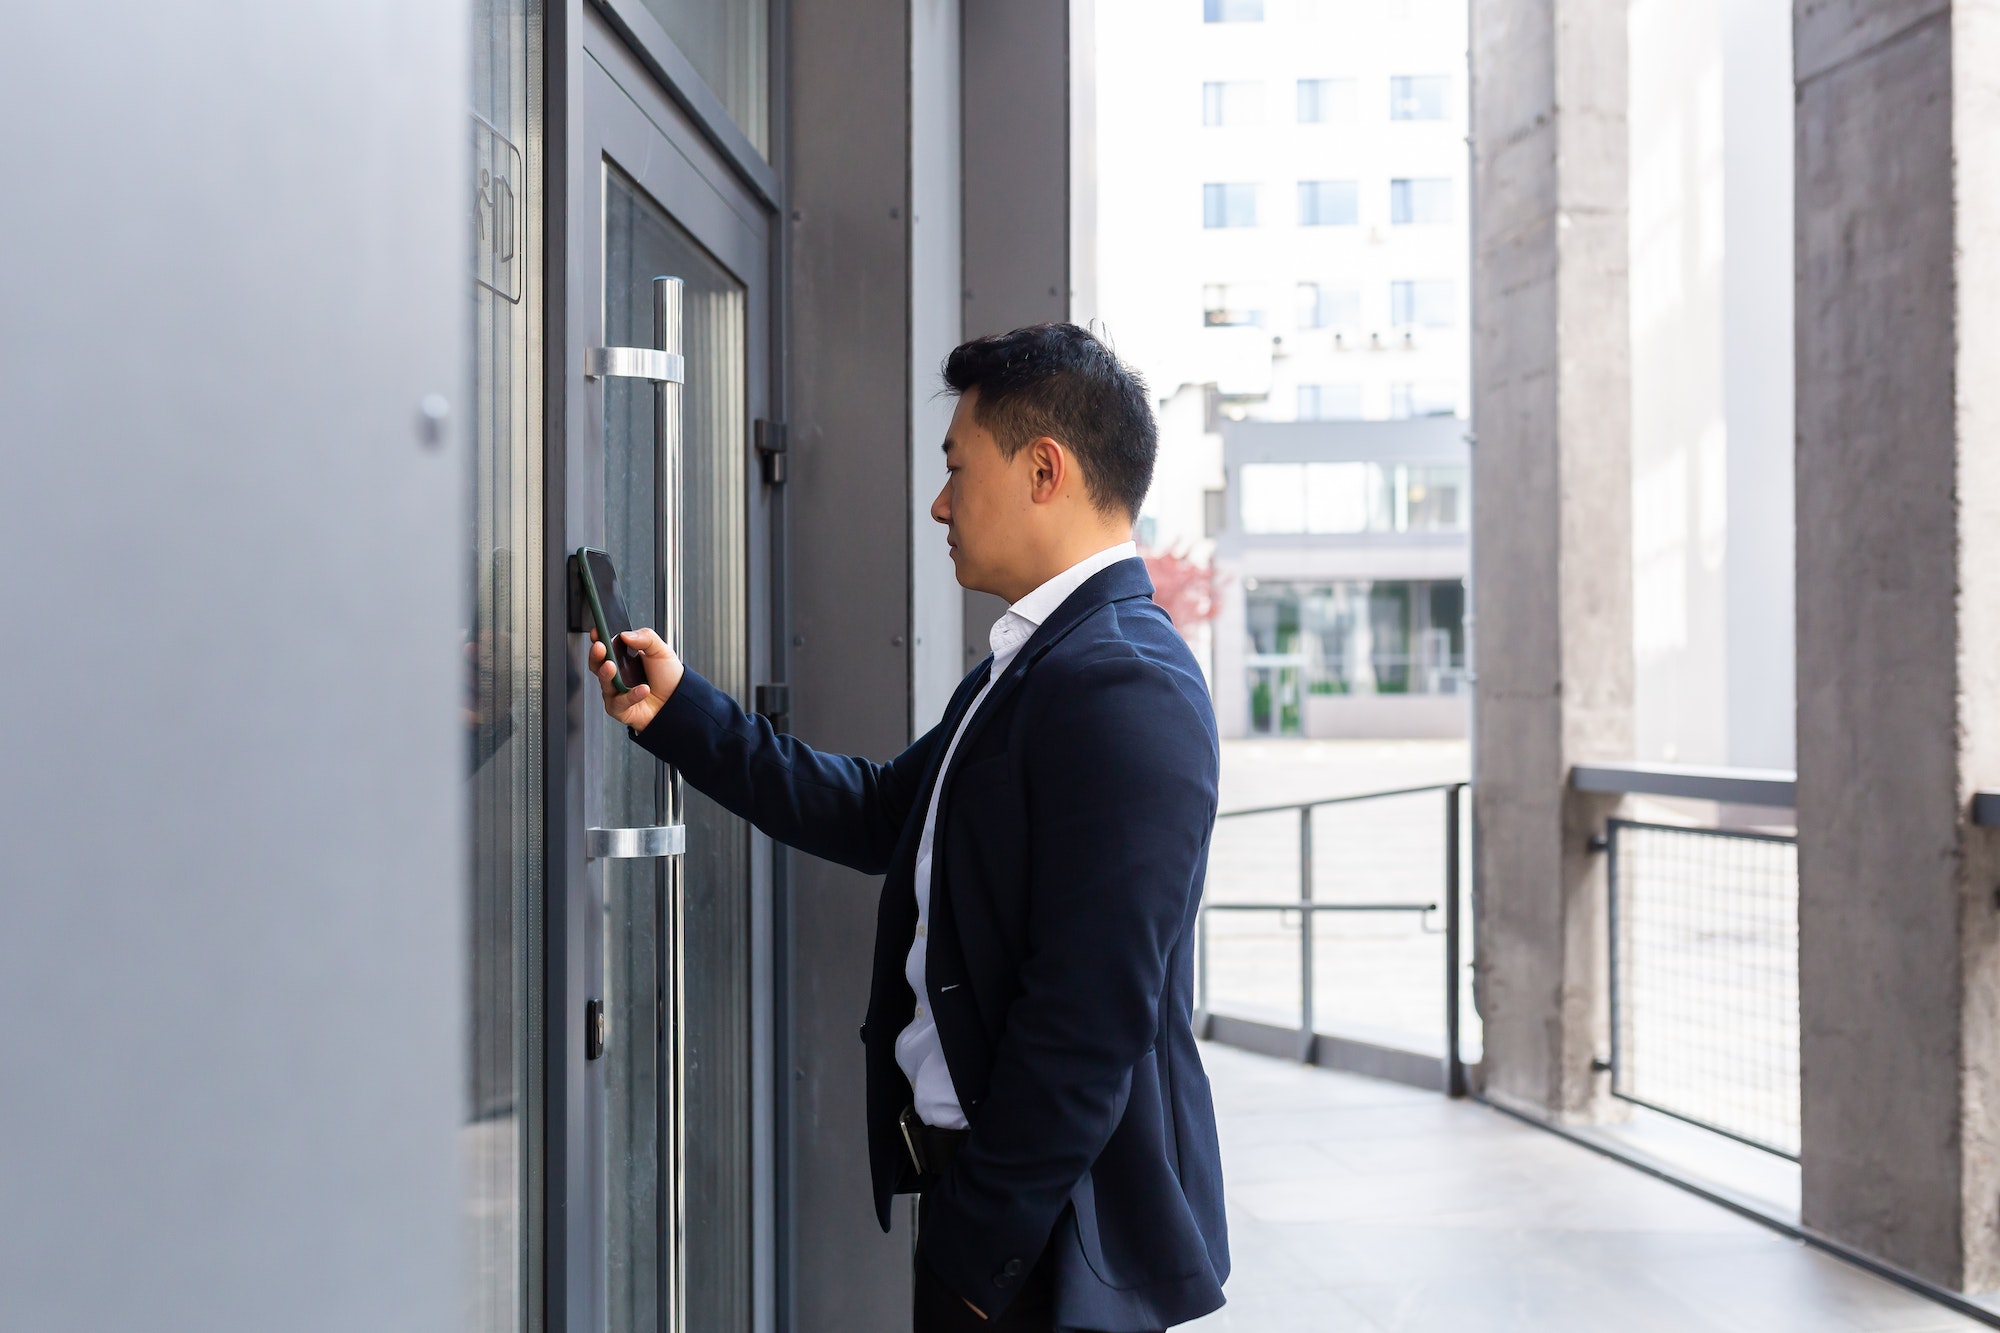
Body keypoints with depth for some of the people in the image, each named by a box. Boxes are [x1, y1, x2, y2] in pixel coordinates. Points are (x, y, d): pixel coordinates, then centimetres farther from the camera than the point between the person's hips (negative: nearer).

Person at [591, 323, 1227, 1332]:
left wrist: (982, 1250, -19)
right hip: (976, 1176, 9)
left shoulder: (1126, 688, -22)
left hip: (1055, 1234, -9)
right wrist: (676, 709, 13)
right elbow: (879, 816, 15)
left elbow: (1091, 1018, -25)